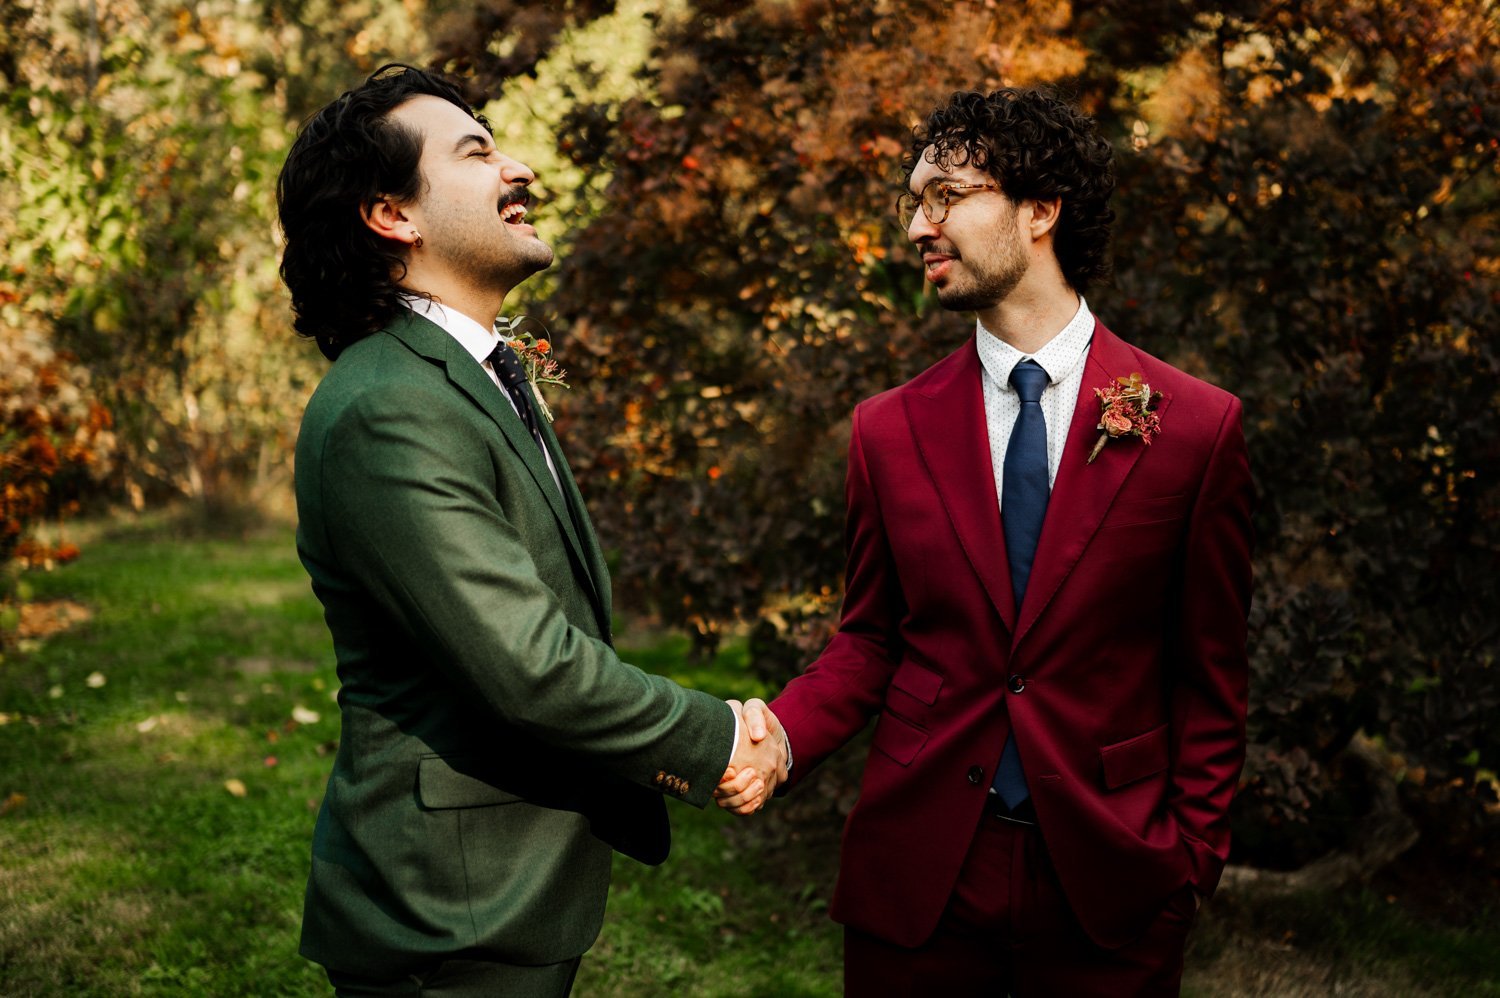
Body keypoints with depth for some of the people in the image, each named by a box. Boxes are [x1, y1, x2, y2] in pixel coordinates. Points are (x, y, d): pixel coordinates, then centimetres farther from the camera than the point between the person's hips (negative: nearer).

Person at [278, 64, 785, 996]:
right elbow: (527, 666, -26)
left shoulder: (487, 381, 12)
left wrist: (647, 749, 0)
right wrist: (712, 737, -12)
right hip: (452, 921, -9)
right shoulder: (385, 414, -22)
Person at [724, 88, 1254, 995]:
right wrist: (783, 733, -11)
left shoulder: (1198, 426, -5)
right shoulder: (889, 430, 2)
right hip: (915, 876, 2)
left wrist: (1193, 855, -1)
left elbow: (1208, 673, 0)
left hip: (1107, 884, -1)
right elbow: (870, 641, 7)